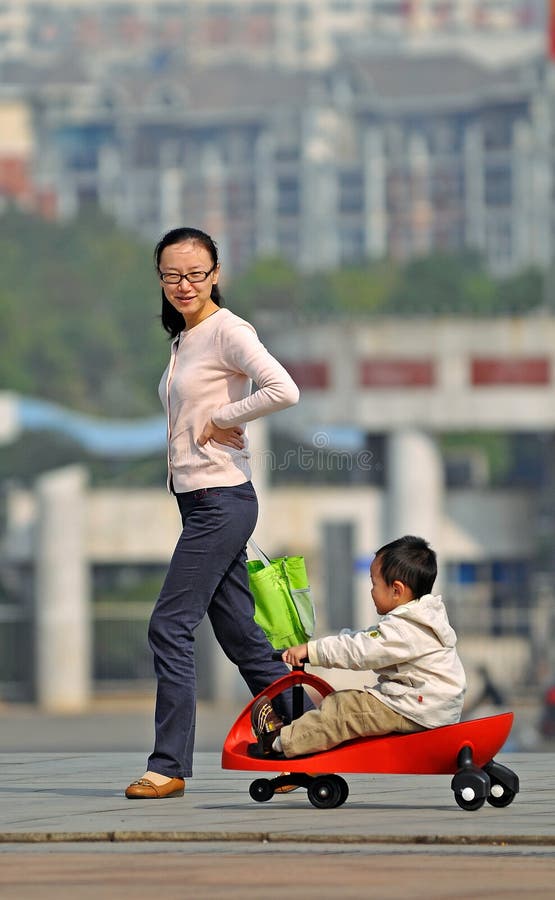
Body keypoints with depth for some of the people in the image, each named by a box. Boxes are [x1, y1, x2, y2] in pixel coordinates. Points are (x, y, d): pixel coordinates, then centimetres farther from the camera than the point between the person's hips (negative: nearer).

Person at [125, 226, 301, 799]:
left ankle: (169, 765, -6)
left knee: (170, 626, -10)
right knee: (239, 633, 9)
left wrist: (219, 420, -15)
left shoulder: (227, 331, -11)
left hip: (222, 500, -10)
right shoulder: (185, 338, 16)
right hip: (198, 501, 10)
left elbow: (283, 391, -24)